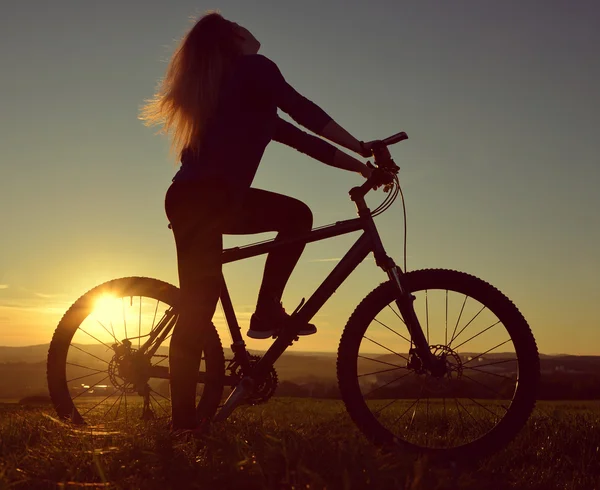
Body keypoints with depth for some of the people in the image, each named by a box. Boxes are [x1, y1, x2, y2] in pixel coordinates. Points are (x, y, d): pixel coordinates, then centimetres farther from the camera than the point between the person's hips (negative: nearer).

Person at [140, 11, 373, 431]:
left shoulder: (221, 87, 27)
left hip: (193, 198, 9)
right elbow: (303, 111, -13)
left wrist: (358, 165, 22)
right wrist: (363, 150, -11)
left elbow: (298, 137, 24)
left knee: (297, 215, 14)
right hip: (207, 198, -9)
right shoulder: (254, 67, 3)